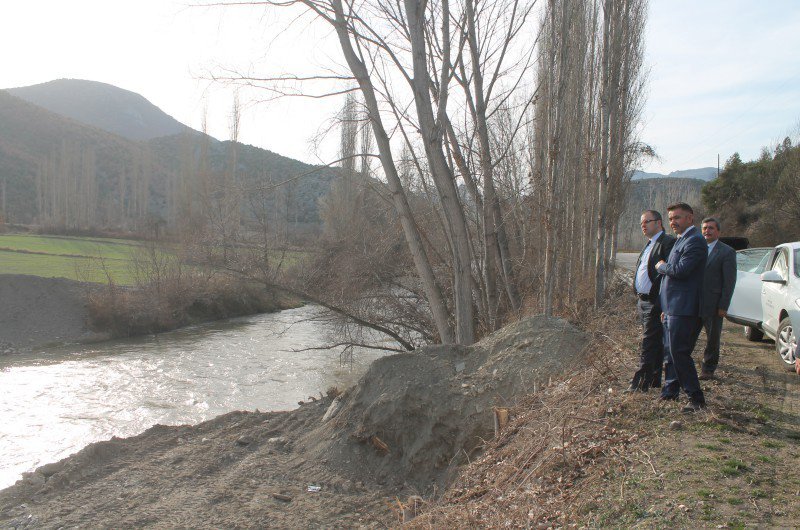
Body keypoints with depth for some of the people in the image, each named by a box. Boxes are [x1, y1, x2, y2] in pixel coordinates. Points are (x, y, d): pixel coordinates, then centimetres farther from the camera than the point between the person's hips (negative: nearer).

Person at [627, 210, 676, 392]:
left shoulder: (668, 242, -12)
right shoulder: (649, 245, 19)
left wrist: (659, 301, -21)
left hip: (655, 303, -9)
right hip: (644, 302, 9)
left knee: (648, 343, -7)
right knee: (655, 343, 16)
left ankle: (640, 382, -5)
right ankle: (655, 379, 25)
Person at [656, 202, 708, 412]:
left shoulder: (695, 241, -13)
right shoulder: (681, 240, 20)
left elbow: (680, 270, -26)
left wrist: (661, 266, -4)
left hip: (683, 310, -10)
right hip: (673, 309, 10)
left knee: (679, 353, -7)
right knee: (671, 352, 15)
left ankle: (696, 398, 2)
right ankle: (669, 392, 24)